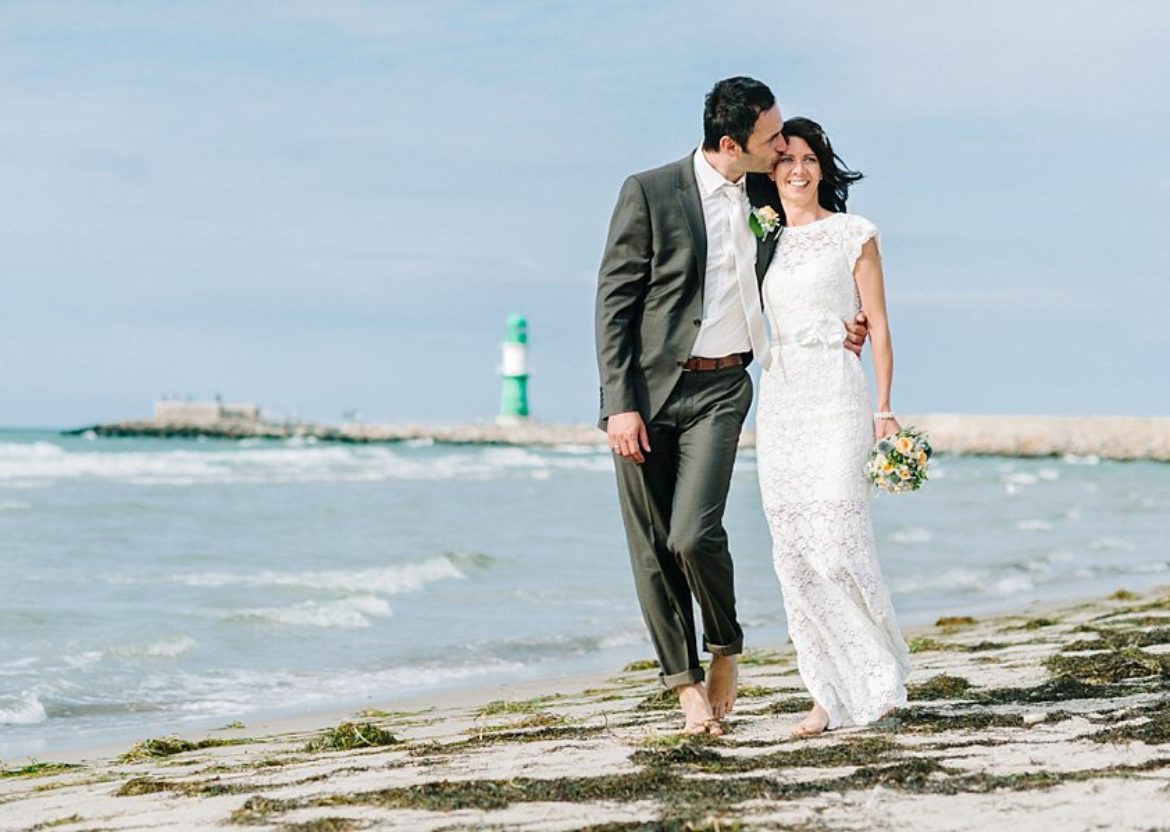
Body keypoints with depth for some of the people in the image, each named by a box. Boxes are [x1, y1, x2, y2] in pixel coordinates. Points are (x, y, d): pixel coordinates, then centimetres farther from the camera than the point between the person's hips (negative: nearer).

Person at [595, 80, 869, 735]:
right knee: (652, 550, 0)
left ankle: (725, 650, 9)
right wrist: (620, 404, -13)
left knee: (694, 534, -15)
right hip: (647, 388, -2)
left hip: (721, 388, 2)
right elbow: (614, 301, -7)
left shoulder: (768, 199, 6)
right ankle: (687, 682, 13)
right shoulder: (650, 193, -7)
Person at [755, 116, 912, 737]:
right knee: (793, 554, 0)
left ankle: (879, 675, 3)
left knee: (836, 546, -14)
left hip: (835, 398, -4)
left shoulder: (853, 234, 3)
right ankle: (830, 693, 6)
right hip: (777, 401, 5)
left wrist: (884, 409, -7)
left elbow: (877, 324, 1)